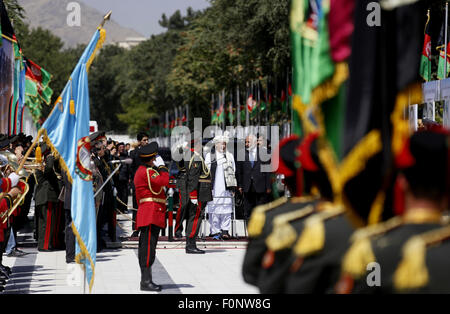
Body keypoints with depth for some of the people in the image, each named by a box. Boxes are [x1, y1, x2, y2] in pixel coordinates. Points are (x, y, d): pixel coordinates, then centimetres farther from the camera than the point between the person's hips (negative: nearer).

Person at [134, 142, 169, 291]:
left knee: (146, 248, 12)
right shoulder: (148, 172, -12)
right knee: (148, 247, -12)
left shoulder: (141, 171, 21)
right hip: (152, 213, -11)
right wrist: (162, 166, -9)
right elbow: (164, 181, -24)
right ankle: (146, 281, -14)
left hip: (147, 215, 11)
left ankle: (146, 280, 16)